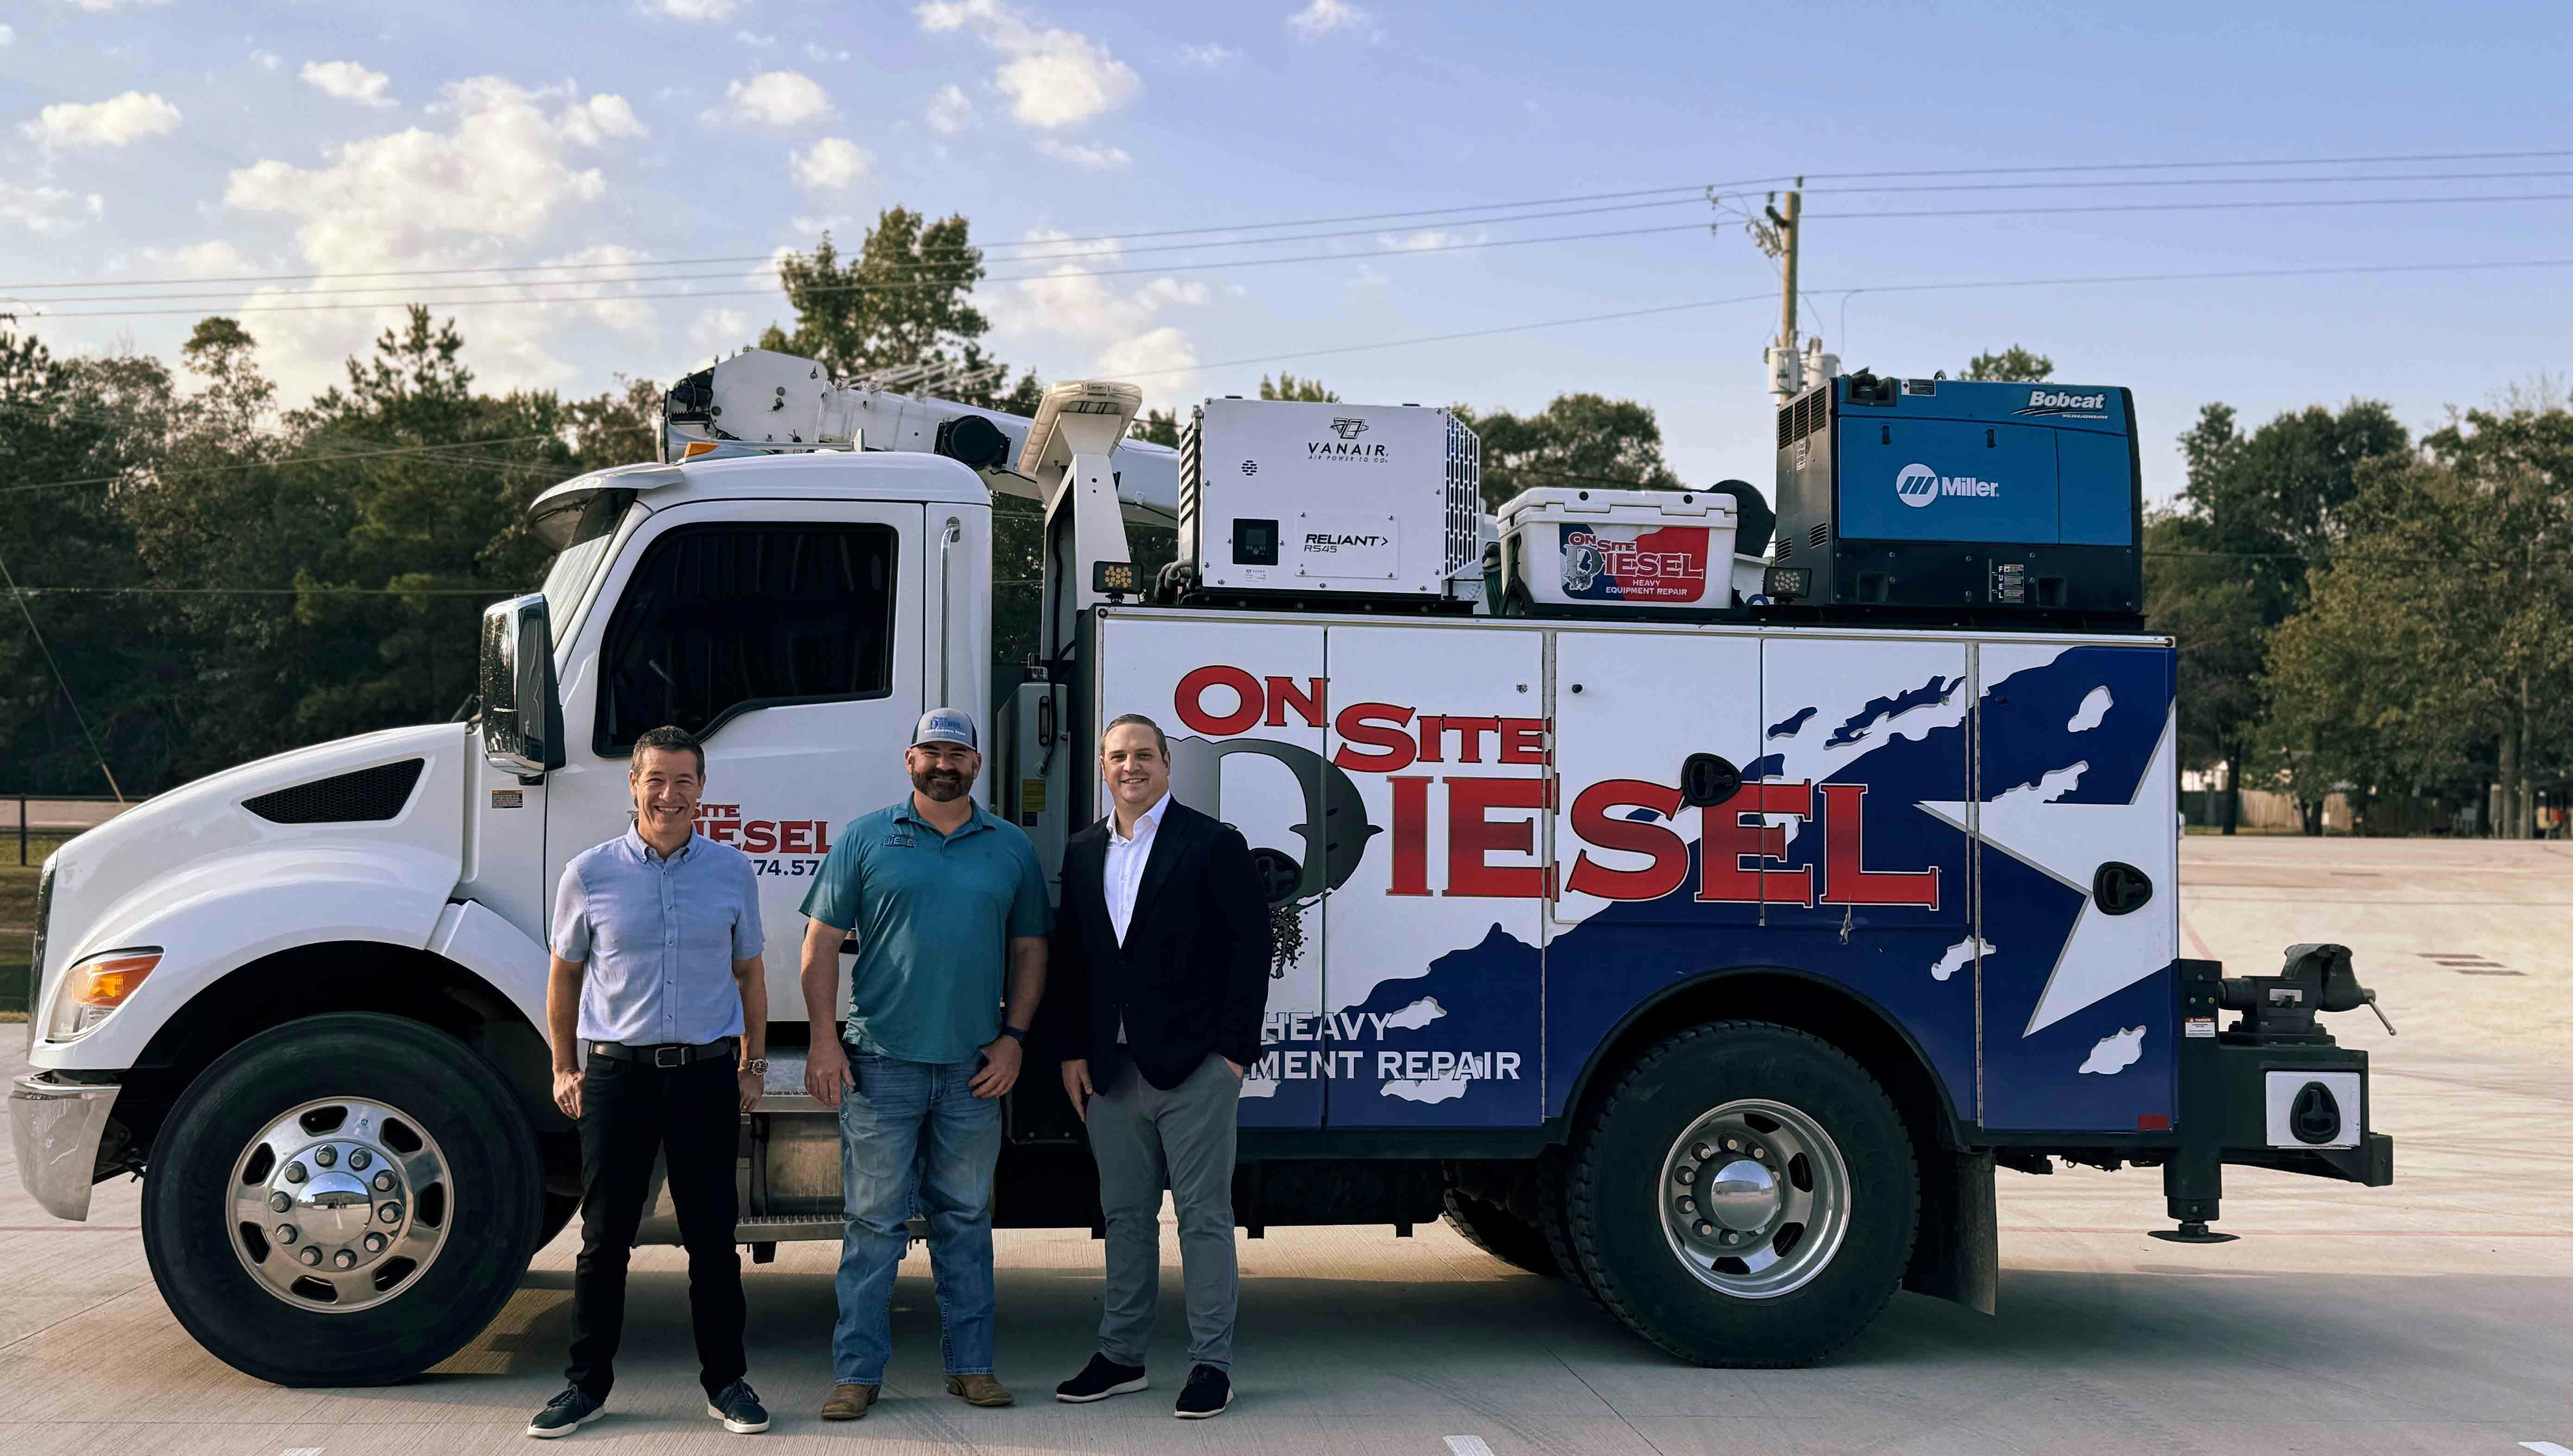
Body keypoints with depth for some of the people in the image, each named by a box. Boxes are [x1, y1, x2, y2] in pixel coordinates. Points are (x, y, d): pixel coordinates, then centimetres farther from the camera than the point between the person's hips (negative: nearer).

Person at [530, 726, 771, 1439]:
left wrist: (753, 1066, 10)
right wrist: (564, 1070, 9)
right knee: (605, 1235, 5)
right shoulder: (590, 873, 1)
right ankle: (586, 1385, 15)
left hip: (706, 1073, 1)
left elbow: (749, 973, 13)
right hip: (616, 1073, -1)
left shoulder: (732, 870, 5)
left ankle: (726, 1380, 16)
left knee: (712, 1236, 6)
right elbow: (565, 978, 11)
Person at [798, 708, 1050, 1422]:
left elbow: (1030, 948, 13)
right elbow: (822, 942, 2)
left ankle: (972, 1365, 18)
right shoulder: (866, 839, 3)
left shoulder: (1011, 848, 9)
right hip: (881, 1064, -2)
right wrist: (823, 1040, -6)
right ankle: (857, 1373, 8)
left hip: (975, 1068, 2)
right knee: (875, 1222, 1)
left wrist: (1013, 1036, 2)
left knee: (966, 1220, 10)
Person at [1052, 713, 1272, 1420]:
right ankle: (1121, 1356, 23)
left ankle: (1211, 1364, 8)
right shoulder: (1082, 853, 12)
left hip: (1194, 1069, -5)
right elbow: (1070, 959, 14)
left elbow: (1250, 950, -7)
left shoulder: (1214, 845, -4)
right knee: (1126, 1216, 13)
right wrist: (1074, 1052, 7)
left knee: (1204, 1216, 0)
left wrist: (1234, 1050, -11)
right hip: (1112, 1070, 5)